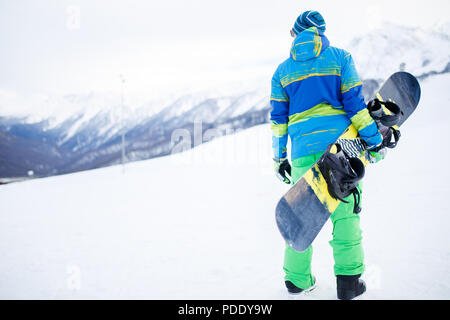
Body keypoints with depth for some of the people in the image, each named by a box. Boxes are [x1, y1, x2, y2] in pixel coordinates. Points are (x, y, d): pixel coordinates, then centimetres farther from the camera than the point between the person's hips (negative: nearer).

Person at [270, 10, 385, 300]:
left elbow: (278, 117, 10)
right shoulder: (340, 57, 5)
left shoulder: (283, 70, 12)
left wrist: (279, 157, 15)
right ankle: (348, 280, 5)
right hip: (340, 144, -2)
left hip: (303, 148, 2)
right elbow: (355, 103, -2)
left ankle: (297, 278, 16)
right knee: (345, 210, 4)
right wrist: (375, 141, 3)